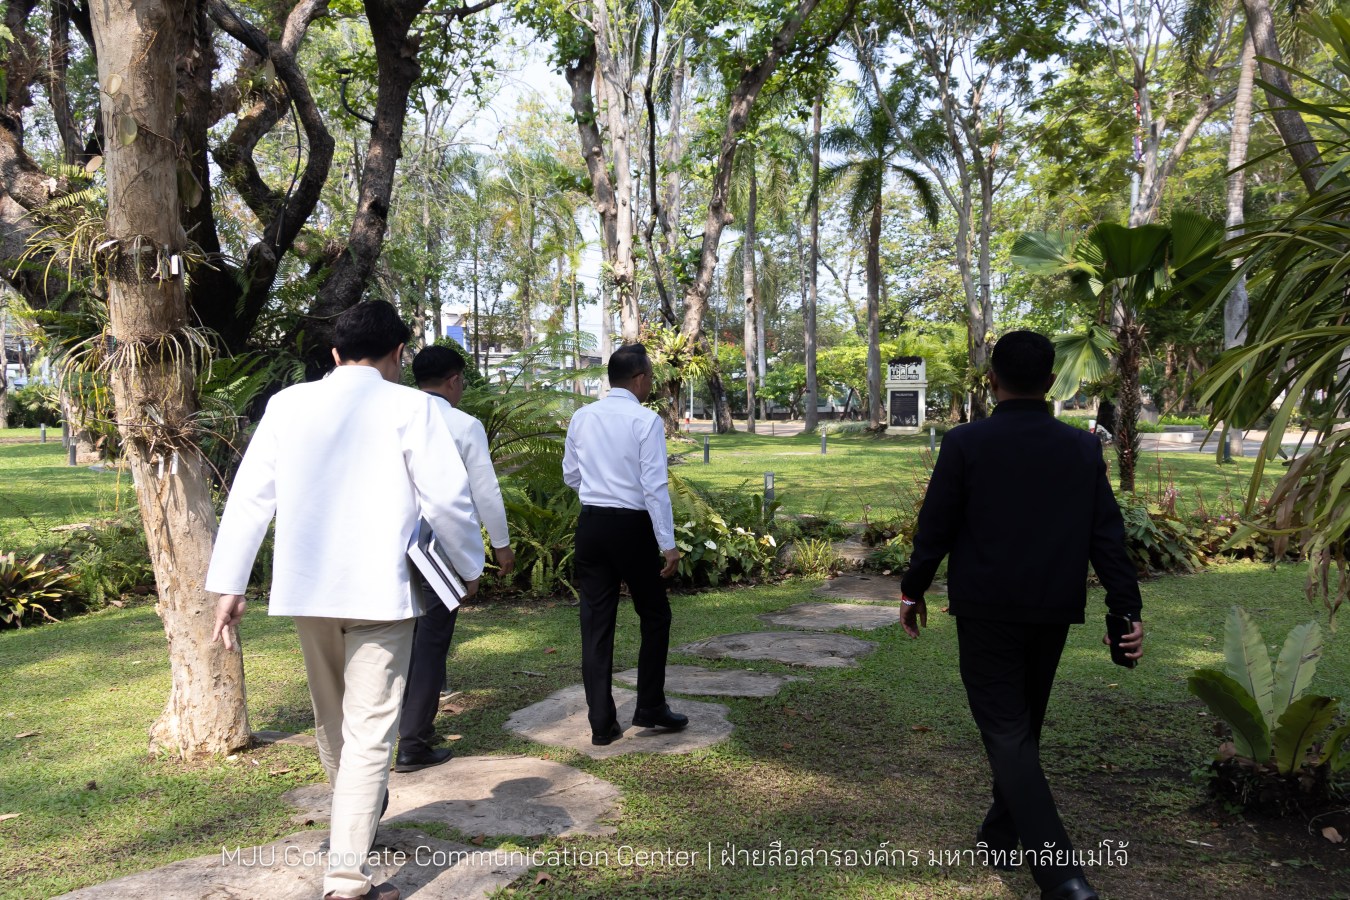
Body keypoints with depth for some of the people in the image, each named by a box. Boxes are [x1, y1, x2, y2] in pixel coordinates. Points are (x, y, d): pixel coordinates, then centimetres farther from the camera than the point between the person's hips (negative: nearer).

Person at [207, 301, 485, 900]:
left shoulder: (287, 404, 4)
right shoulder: (408, 407, -8)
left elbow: (249, 496, 3)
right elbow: (448, 498, -10)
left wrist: (229, 584, 7)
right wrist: (469, 567, 6)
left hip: (305, 588, 5)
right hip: (380, 591, -5)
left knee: (331, 720, 23)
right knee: (369, 733, 1)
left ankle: (358, 821, 46)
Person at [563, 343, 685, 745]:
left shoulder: (582, 417, 5)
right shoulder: (646, 420, -10)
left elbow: (570, 476, 14)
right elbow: (655, 486, -15)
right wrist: (668, 543, -12)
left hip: (591, 524, 5)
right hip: (632, 526, -4)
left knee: (596, 623, 7)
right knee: (654, 615, 14)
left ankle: (602, 724, 10)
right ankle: (649, 707, 18)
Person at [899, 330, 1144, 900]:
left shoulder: (965, 444, -10)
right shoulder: (1083, 448, 1)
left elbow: (935, 527, -7)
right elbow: (1107, 535, 0)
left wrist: (914, 590, 6)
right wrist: (1127, 609, 5)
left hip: (986, 612, -5)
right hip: (1053, 614, 5)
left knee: (1006, 734, -3)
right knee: (1023, 725, 21)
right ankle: (1002, 832, 36)